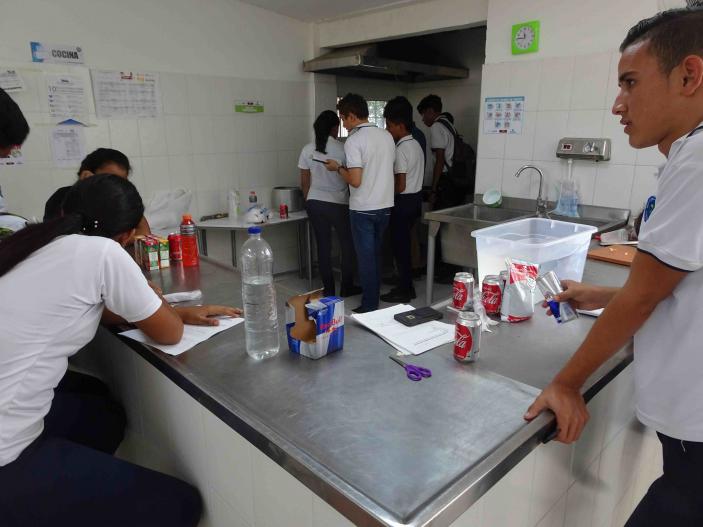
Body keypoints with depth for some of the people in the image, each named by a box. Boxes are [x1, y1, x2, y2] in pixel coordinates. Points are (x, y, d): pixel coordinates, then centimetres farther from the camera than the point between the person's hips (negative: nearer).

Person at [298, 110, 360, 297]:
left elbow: (304, 182, 6)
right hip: (338, 204, -3)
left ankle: (329, 289, 15)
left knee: (323, 246, 9)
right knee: (347, 245, 12)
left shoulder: (307, 150, 0)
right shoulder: (342, 149, -10)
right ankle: (347, 287, 21)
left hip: (315, 203, 4)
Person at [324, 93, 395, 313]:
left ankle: (369, 307, 12)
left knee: (366, 258, 3)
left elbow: (355, 180, -21)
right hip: (385, 205, 7)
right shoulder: (387, 136, 6)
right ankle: (374, 299, 27)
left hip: (363, 209, -6)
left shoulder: (354, 141, -15)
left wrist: (338, 168, -3)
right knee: (375, 255, 17)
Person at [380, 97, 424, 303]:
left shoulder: (400, 150, -20)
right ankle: (406, 285, 25)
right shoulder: (416, 145, 10)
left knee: (399, 245, 1)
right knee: (404, 244, 16)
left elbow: (400, 186, -22)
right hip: (415, 198, 9)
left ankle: (404, 291, 10)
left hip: (403, 201, -9)